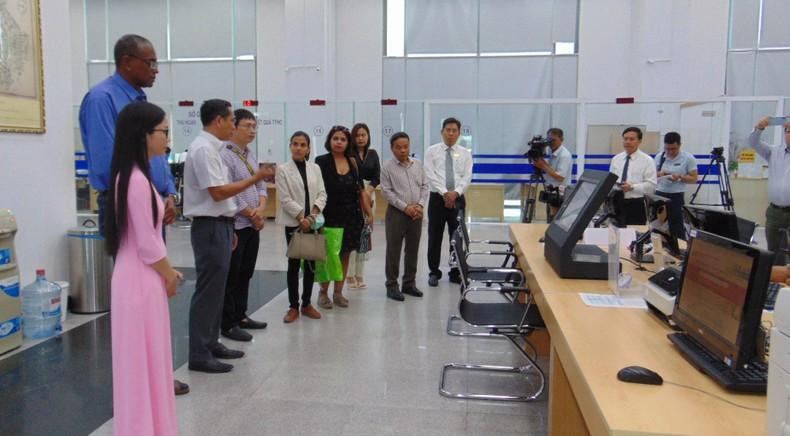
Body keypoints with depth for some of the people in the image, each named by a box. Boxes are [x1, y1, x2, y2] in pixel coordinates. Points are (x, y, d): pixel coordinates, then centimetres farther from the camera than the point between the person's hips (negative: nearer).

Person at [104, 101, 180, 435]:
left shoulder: (131, 175, 10)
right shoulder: (137, 180, -21)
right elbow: (147, 244, -20)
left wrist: (167, 270, 13)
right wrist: (169, 275, -5)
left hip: (141, 276, 10)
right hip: (142, 279, -10)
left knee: (146, 358, 18)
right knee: (144, 359, 3)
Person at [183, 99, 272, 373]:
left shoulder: (211, 148, 15)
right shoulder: (203, 149, -16)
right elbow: (218, 192, -21)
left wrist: (228, 230, 20)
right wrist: (255, 178, -15)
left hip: (219, 226, 10)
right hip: (210, 227, -10)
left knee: (216, 289, 16)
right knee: (208, 290, -4)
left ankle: (211, 344, 27)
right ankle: (199, 355, 5)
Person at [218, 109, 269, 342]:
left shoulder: (251, 155, 13)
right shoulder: (225, 156, -14)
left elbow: (261, 186, 13)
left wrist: (261, 209, -5)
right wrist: (252, 215, -9)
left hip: (253, 225, 8)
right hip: (235, 225, -8)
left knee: (246, 274, 16)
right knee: (231, 277, 1)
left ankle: (240, 316, 29)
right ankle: (228, 324, 11)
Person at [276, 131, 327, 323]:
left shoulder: (315, 168, 8)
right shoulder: (283, 169, -3)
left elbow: (322, 194, 3)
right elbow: (285, 199, -9)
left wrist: (313, 215, -11)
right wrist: (301, 217, -15)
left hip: (312, 223, 4)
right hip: (294, 223, -3)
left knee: (311, 264, 8)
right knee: (294, 264, 3)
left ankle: (306, 304, 20)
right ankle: (293, 307, 11)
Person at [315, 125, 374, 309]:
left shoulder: (353, 162, 7)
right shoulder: (321, 161, -3)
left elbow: (360, 190, 10)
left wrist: (369, 213, 8)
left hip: (351, 216, 4)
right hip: (330, 216, -3)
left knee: (345, 254, 9)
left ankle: (338, 292, 21)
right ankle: (323, 292, 18)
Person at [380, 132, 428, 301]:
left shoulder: (418, 164, 7)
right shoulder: (388, 167, -6)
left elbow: (424, 186, 9)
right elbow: (387, 191, -9)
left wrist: (420, 205, -6)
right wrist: (406, 207, -14)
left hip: (416, 214, 4)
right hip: (397, 213, -4)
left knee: (413, 249, 12)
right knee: (393, 251, 2)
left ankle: (409, 283, 24)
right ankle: (392, 285, 12)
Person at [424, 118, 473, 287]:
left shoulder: (465, 153, 8)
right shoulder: (432, 151, 3)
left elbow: (467, 177, -1)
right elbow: (430, 175, -8)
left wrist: (455, 192, -17)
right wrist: (444, 192, -17)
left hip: (458, 199, 2)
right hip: (437, 198, -2)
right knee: (435, 238, 4)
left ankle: (455, 273, 19)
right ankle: (434, 272, 17)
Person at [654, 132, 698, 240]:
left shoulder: (688, 158, -7)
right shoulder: (659, 156, 3)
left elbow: (694, 178, -4)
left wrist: (680, 177, -22)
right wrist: (658, 174, -11)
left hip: (676, 196, -3)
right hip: (659, 194, 4)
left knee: (676, 227, 0)